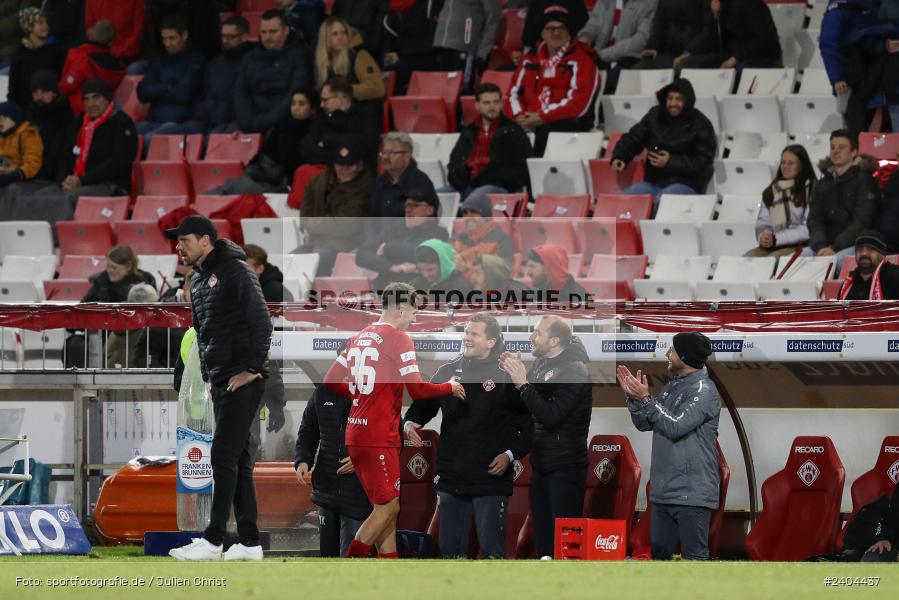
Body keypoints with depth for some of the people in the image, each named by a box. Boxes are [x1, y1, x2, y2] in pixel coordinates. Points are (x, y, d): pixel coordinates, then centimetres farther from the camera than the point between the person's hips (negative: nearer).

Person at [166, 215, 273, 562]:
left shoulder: (235, 273, -11)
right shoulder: (197, 282, 17)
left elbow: (262, 322, -16)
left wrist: (252, 369, -16)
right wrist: (208, 375, 17)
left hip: (243, 381, -9)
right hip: (220, 383, 9)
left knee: (224, 457, -11)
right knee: (238, 461, 9)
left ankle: (213, 540, -12)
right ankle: (249, 543, 12)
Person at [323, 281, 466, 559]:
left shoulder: (360, 337, 14)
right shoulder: (398, 339, -10)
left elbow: (330, 381, 17)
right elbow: (418, 390, -15)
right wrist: (450, 387, 1)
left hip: (355, 432, 9)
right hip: (379, 436, -9)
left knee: (387, 508, 12)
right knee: (387, 507, -5)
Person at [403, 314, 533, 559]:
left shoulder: (508, 376, -4)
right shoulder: (448, 372, 9)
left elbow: (530, 426, -2)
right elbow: (423, 405, 18)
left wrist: (510, 454, -14)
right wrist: (410, 423, -3)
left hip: (491, 481, -5)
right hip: (451, 479, 5)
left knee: (491, 548, -5)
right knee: (450, 548, 9)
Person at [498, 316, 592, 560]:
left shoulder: (574, 372, -15)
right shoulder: (541, 364, 10)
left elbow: (550, 416, -23)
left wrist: (523, 383, -23)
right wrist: (513, 372, 1)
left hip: (565, 468, -9)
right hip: (541, 465, 9)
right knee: (543, 538, 11)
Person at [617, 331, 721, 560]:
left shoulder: (703, 390, -11)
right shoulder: (671, 387, 16)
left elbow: (675, 426, -20)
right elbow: (644, 423, 17)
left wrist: (646, 399, -17)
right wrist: (633, 396, 2)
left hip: (691, 494, -9)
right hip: (663, 490, 9)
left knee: (694, 556, -7)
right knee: (659, 553, 12)